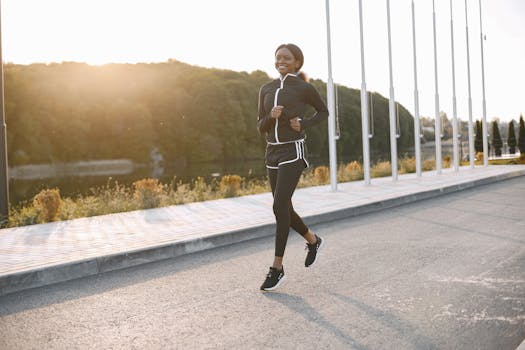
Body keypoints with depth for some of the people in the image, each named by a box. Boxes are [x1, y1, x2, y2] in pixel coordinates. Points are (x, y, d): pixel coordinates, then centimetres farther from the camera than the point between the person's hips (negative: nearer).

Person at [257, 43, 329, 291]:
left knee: (279, 207, -15)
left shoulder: (304, 88, -3)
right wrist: (272, 116, -13)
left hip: (293, 152, -6)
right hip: (273, 153, 6)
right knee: (285, 210, 11)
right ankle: (313, 240, 38)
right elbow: (261, 128, 10)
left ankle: (277, 268, -6)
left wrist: (303, 125, -6)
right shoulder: (266, 90, 11)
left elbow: (324, 112, 12)